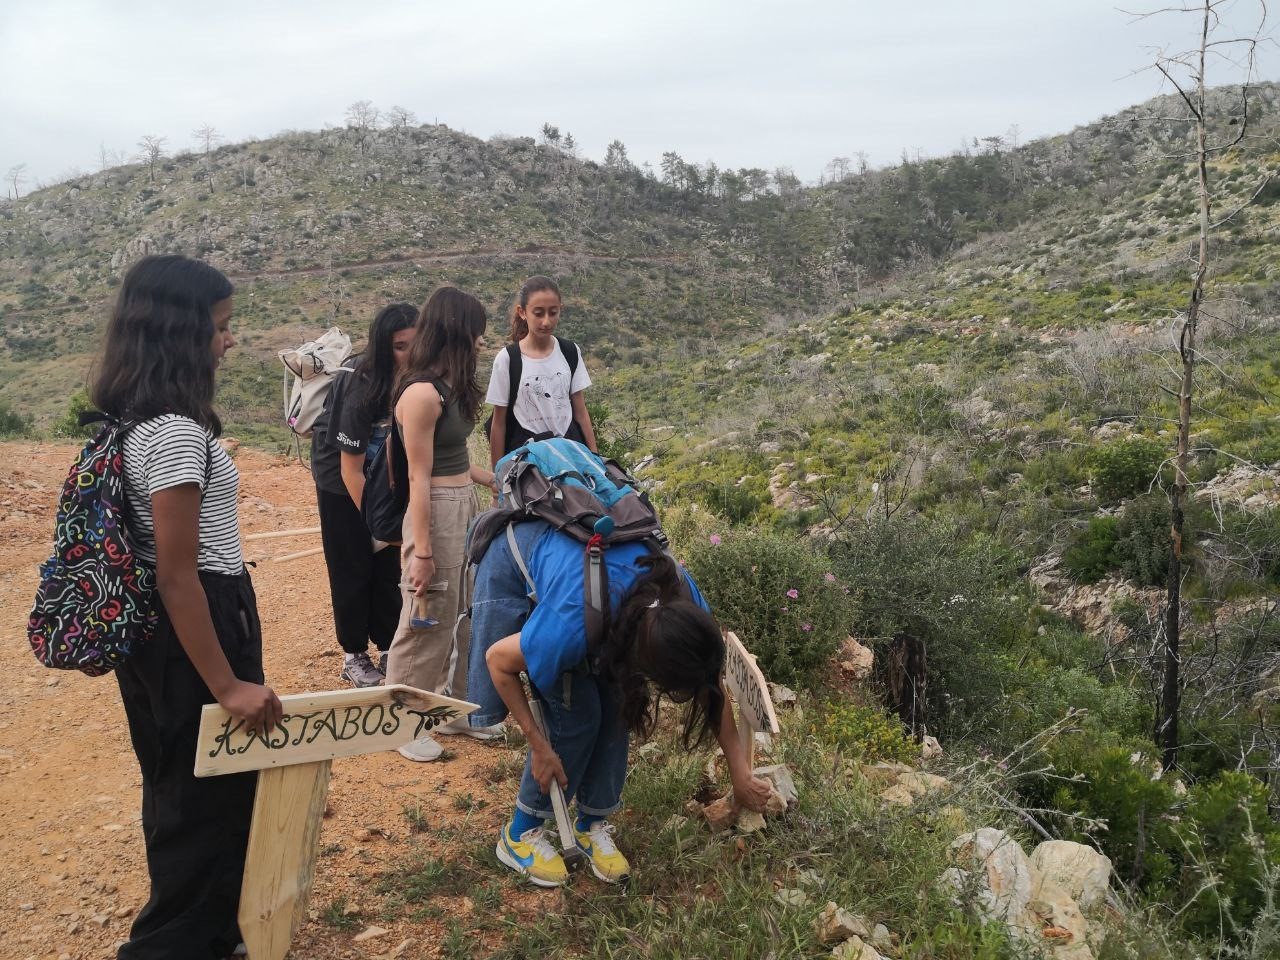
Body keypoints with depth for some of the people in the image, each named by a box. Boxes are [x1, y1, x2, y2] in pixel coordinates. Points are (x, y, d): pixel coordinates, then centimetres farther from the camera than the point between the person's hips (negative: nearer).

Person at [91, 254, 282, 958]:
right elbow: (178, 576, -25)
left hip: (157, 630, 10)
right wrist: (227, 685, -21)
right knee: (210, 794, 7)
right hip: (196, 629, -10)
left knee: (185, 787, 24)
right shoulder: (177, 432, -24)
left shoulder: (132, 419, 6)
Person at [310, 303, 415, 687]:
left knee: (389, 565, 8)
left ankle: (390, 650, 20)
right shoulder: (362, 389, -31)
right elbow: (351, 470, -24)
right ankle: (354, 656, 18)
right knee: (353, 568, 4)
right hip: (342, 479, -5)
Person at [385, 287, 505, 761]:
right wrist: (421, 552, -17)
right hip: (437, 513, -9)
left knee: (465, 616, 19)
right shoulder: (422, 392, -19)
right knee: (427, 622, 4)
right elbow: (420, 477, -19)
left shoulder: (451, 385, 8)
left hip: (466, 507, 9)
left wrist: (493, 479, 23)